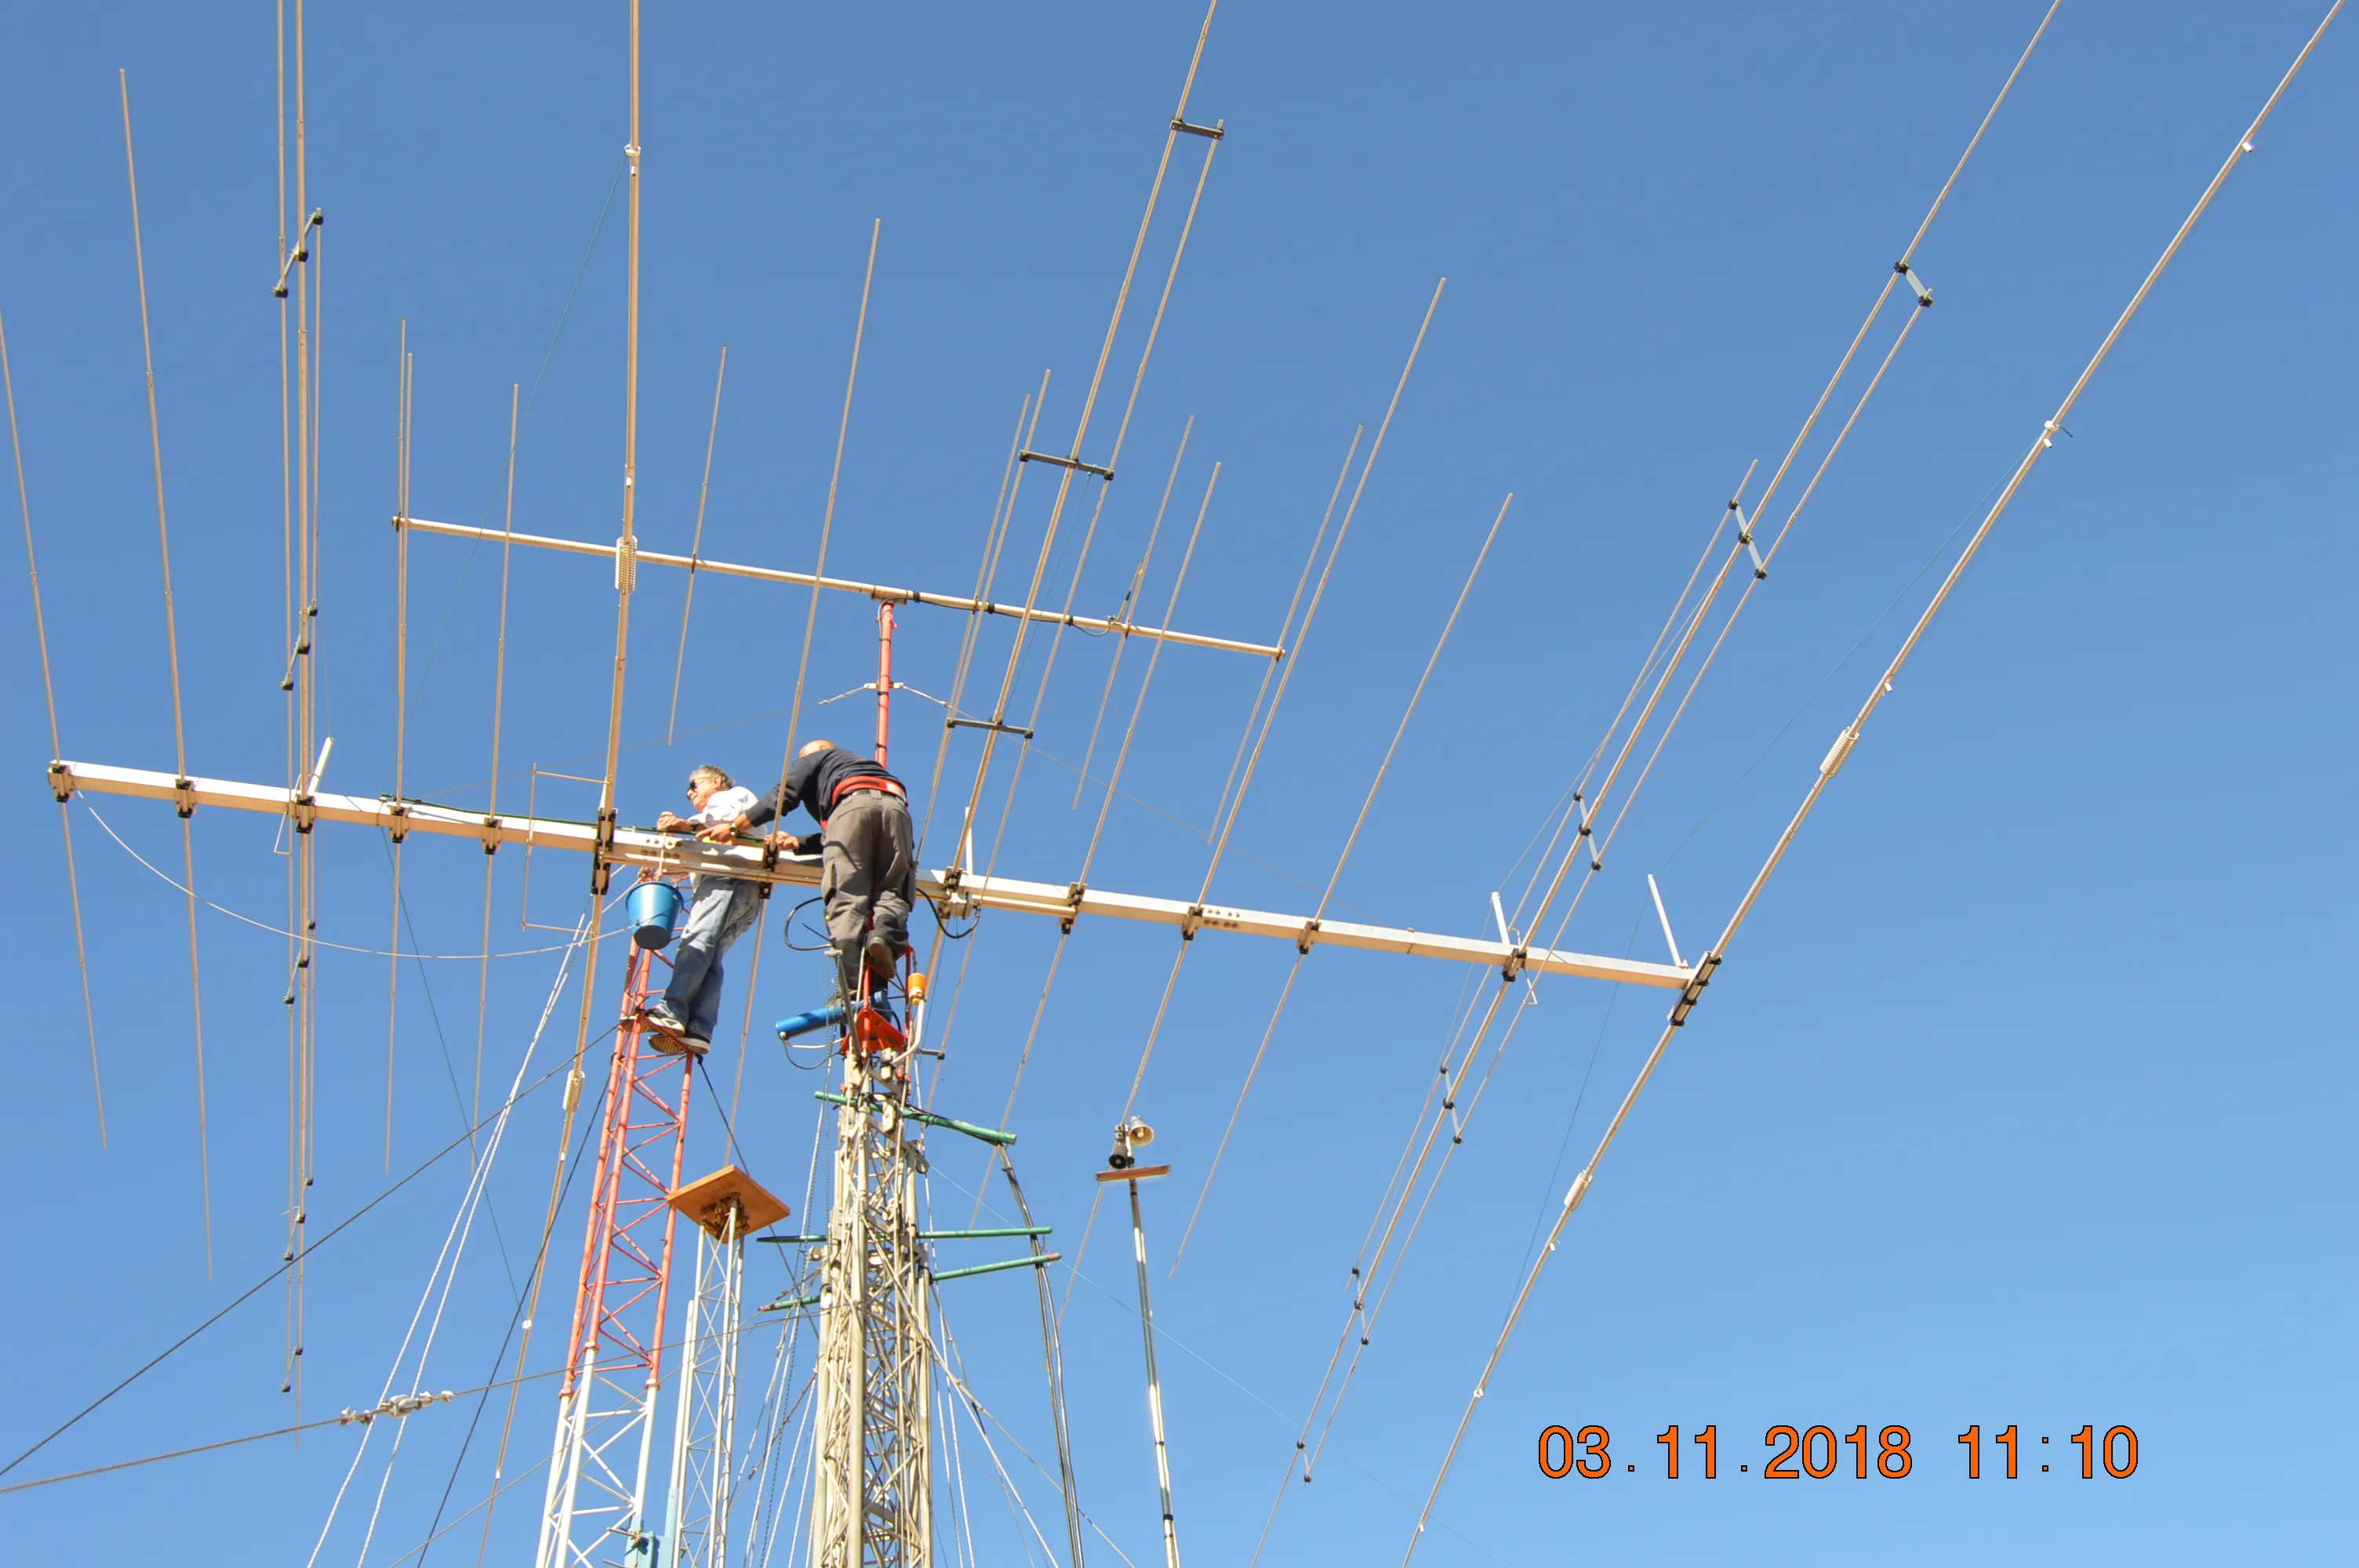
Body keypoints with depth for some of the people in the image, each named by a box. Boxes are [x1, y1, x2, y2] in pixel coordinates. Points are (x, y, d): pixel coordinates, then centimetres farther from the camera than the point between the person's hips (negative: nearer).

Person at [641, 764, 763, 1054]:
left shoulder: (736, 794, 23)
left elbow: (733, 815, -4)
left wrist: (690, 824, -18)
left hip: (731, 879, -8)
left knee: (697, 941, -26)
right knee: (708, 959, -12)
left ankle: (671, 1013, -44)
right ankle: (698, 1031, -30)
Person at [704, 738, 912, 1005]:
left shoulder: (816, 758, 31)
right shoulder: (863, 764, 47)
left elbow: (783, 797, 16)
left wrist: (734, 827, 22)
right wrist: (799, 843, 33)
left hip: (852, 803, -5)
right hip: (896, 805, 5)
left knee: (846, 897, -11)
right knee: (892, 891, 3)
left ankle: (852, 986, -27)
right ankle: (886, 933, -32)